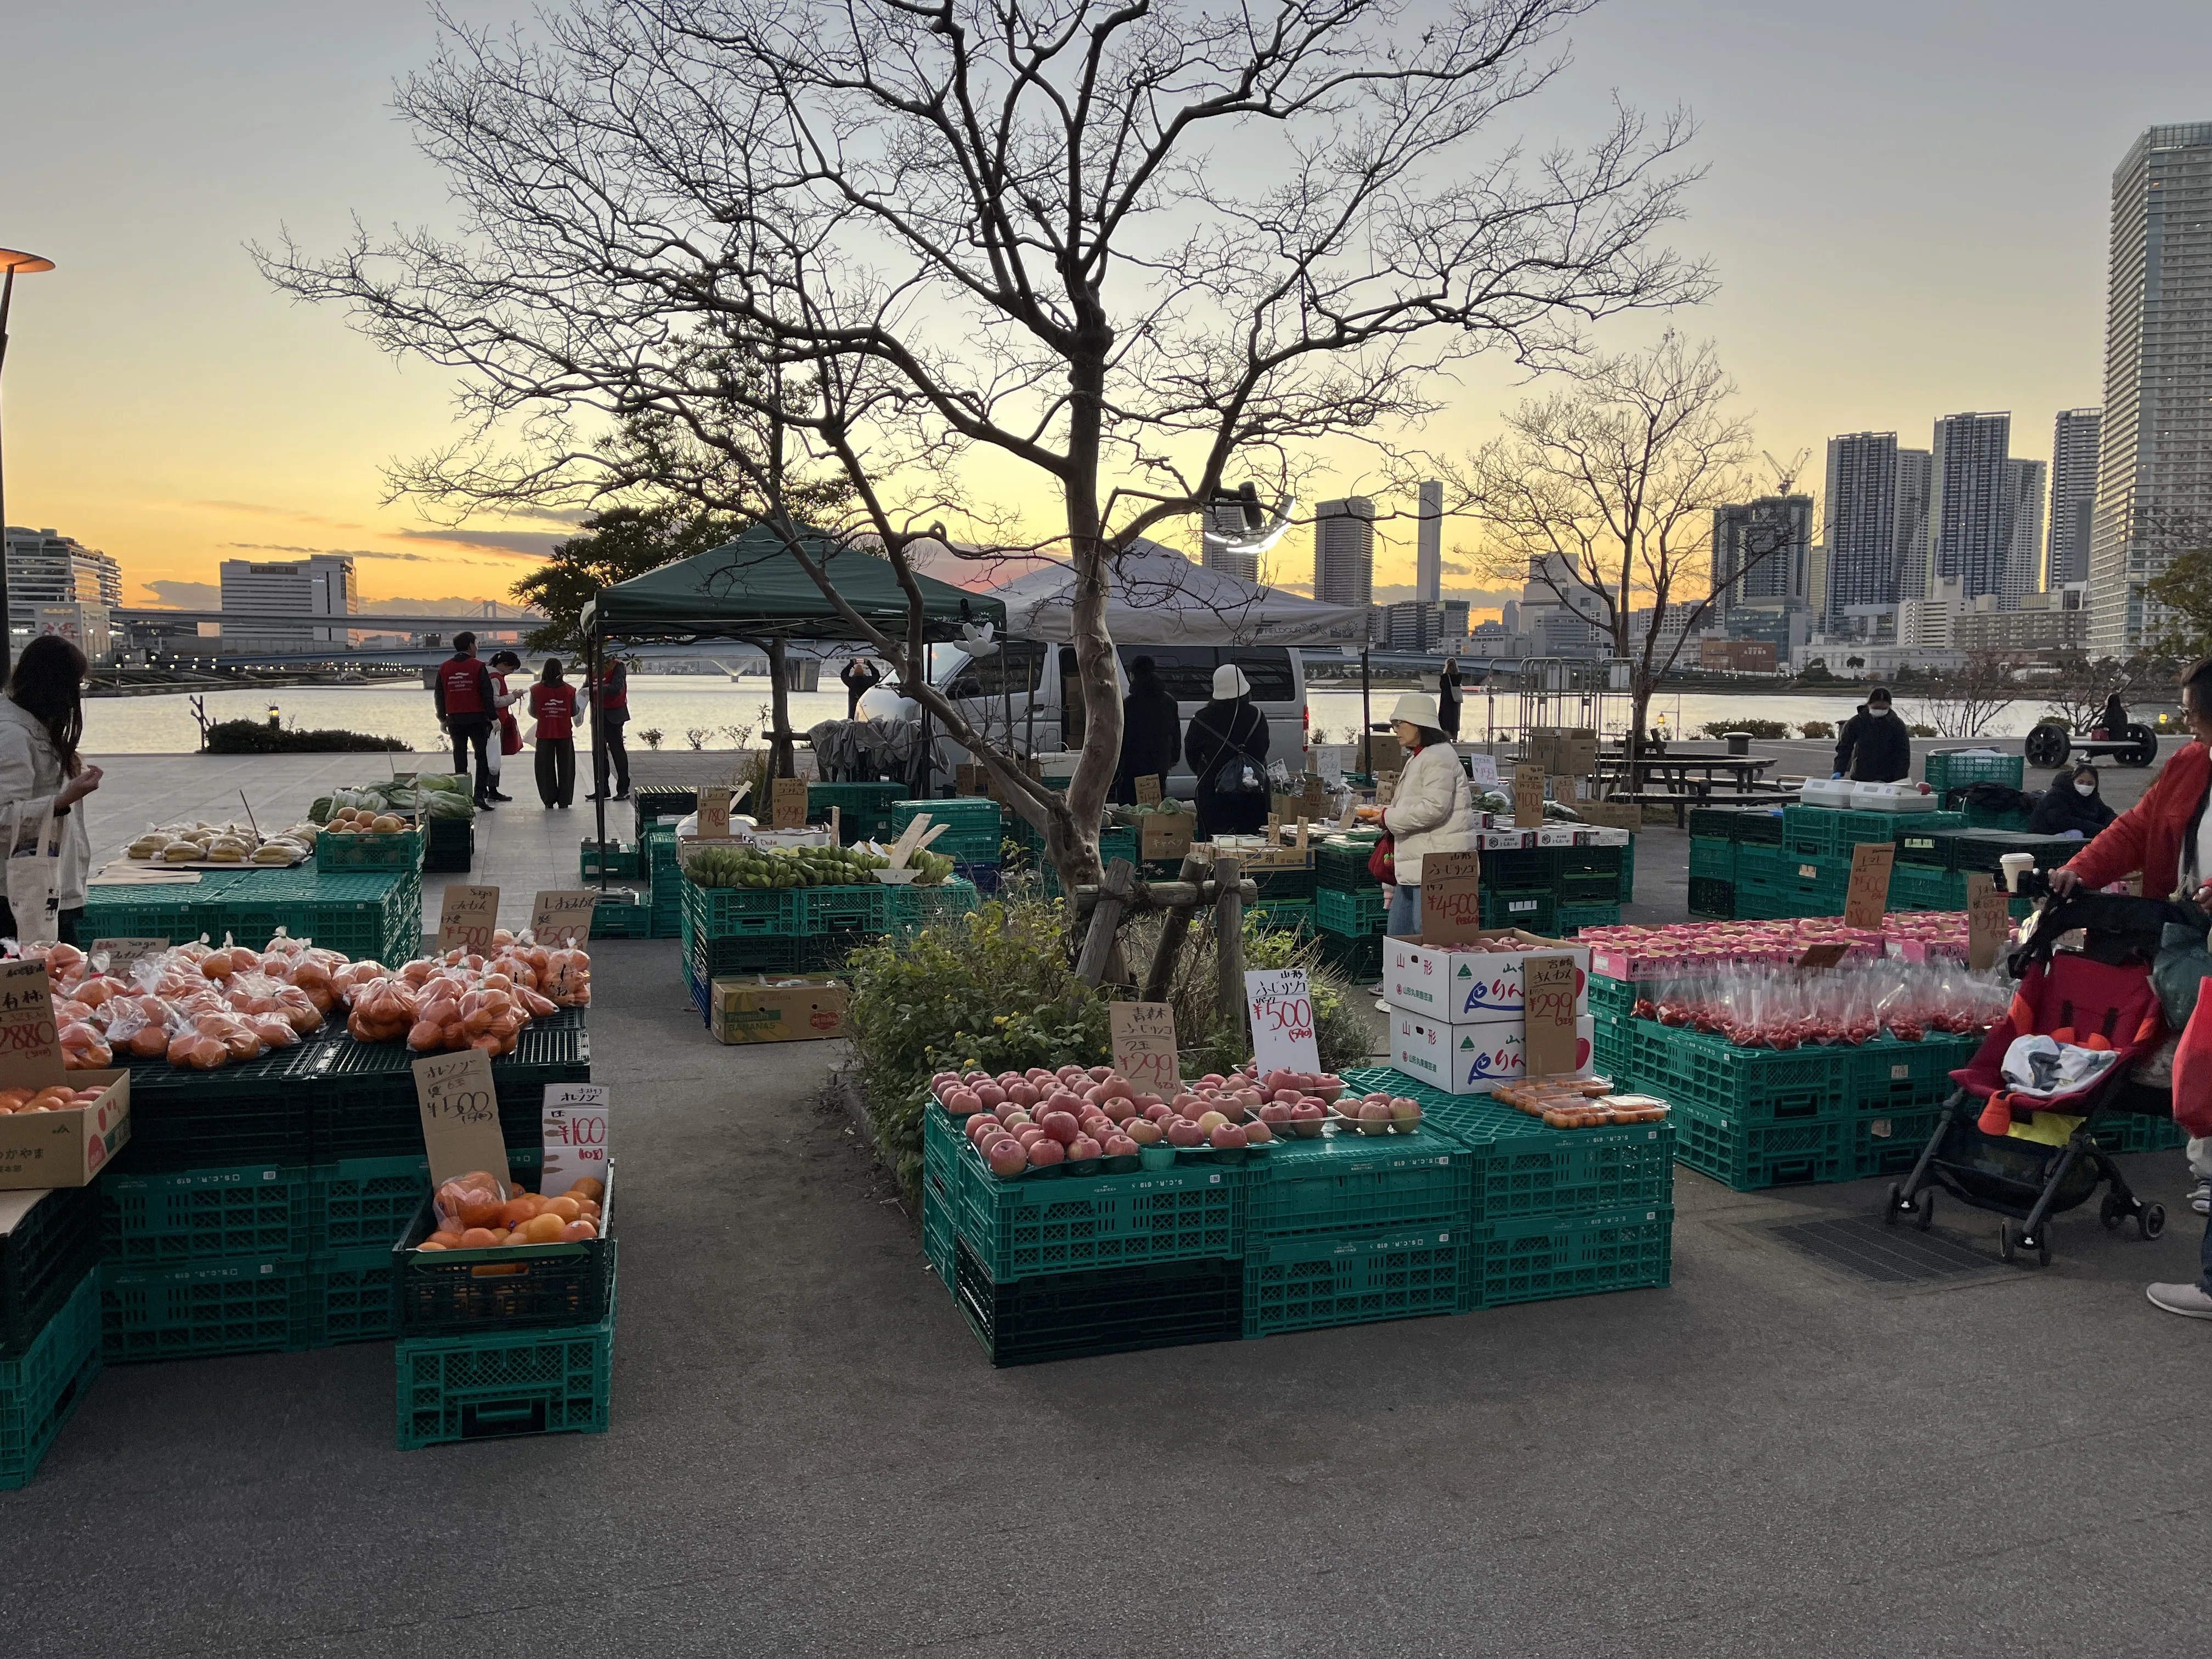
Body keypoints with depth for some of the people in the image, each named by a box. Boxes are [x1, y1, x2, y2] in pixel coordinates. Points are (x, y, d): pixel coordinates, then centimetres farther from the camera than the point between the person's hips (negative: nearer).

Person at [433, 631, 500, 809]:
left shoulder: (444, 668, 7)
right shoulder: (478, 667, -6)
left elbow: (438, 696, 11)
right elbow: (488, 694, -8)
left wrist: (442, 719, 19)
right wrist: (493, 717, -3)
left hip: (454, 719, 4)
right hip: (477, 719, -4)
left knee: (460, 759, 10)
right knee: (482, 757, 3)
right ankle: (480, 795, -8)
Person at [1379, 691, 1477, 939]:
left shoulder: (1439, 757, -13)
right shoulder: (1418, 758, 21)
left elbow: (1434, 808, -23)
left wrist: (1389, 817, -13)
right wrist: (1388, 812, 13)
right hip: (1416, 865, 11)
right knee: (1396, 935, 12)